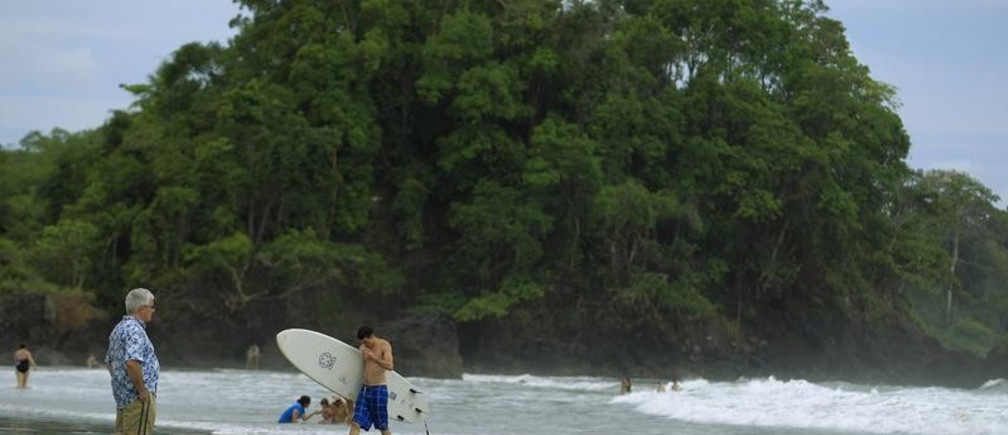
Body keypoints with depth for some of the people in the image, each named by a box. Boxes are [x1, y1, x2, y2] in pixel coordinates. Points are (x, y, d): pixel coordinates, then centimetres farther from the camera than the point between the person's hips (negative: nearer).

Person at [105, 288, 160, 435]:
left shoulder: (119, 329, 16)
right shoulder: (135, 330, -16)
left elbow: (109, 361, 25)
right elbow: (132, 363, -29)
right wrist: (142, 390, -20)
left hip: (122, 395, 10)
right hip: (138, 399, -10)